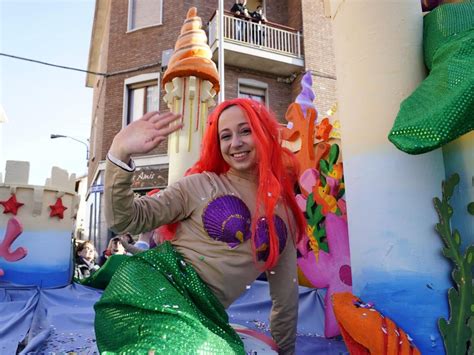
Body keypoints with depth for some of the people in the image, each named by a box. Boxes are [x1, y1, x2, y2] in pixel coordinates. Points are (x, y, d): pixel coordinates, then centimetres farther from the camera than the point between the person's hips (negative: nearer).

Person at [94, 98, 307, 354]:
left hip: (200, 312, 5)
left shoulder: (284, 210, 10)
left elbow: (286, 292, 17)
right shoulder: (201, 184, 1)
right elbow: (125, 220, -4)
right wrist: (119, 154, -18)